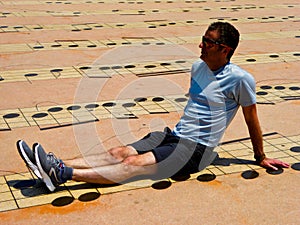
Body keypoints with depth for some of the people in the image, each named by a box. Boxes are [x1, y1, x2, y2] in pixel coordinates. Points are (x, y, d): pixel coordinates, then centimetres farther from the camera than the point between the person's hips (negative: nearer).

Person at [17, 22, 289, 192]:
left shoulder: (240, 79, -12)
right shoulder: (198, 67, 10)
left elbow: (252, 120, -3)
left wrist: (261, 158, 7)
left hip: (196, 149, -7)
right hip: (174, 135, 7)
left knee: (135, 164, -24)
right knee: (121, 153, -12)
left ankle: (62, 175, -37)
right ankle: (58, 166, -23)